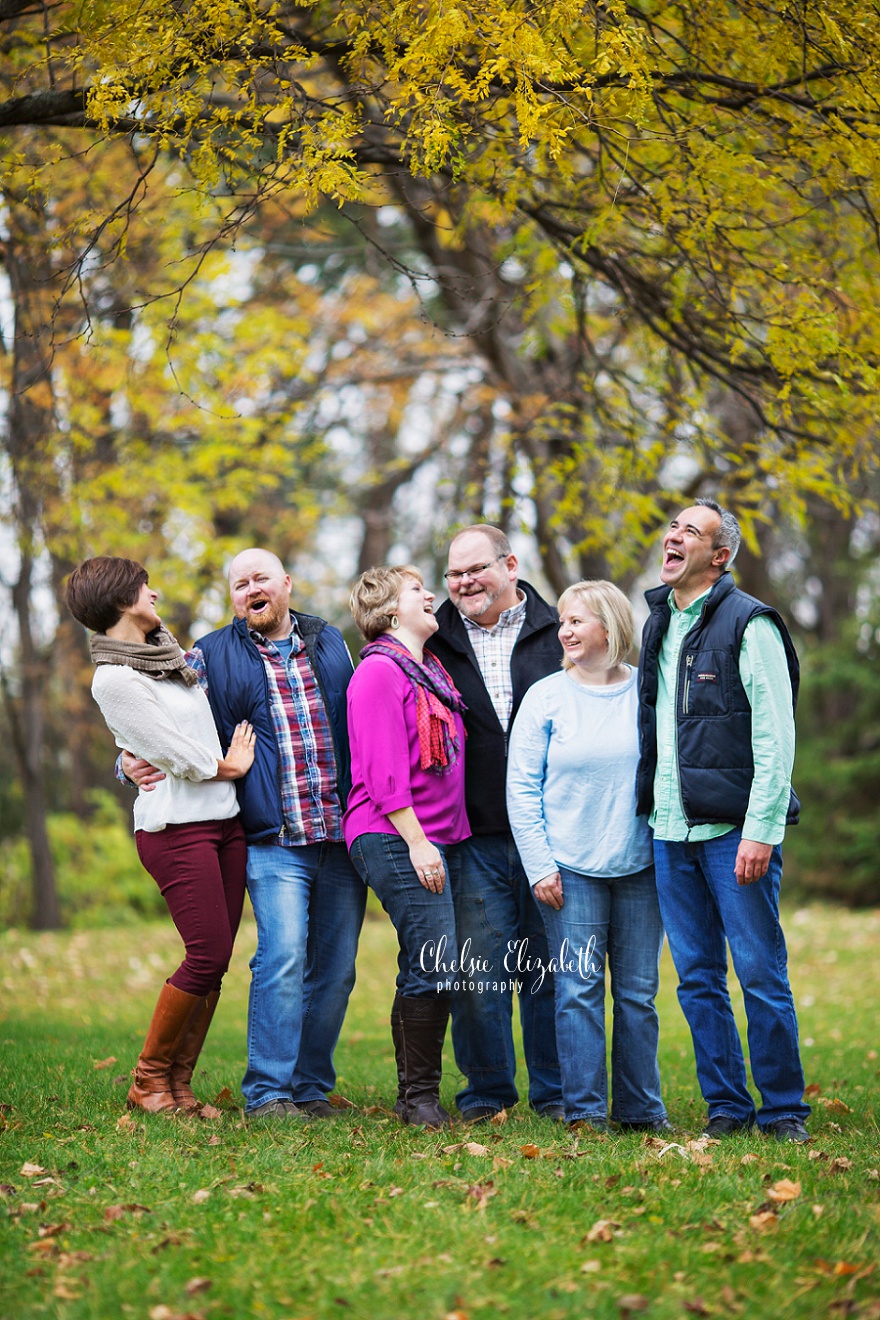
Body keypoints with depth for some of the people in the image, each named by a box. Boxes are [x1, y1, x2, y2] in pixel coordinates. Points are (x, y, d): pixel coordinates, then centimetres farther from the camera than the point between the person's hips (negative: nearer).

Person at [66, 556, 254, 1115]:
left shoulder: (168, 649, 15)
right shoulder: (114, 679, -11)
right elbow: (180, 755, -10)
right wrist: (228, 765, 4)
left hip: (225, 819, 8)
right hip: (177, 827, -8)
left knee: (216, 961, 3)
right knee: (207, 955, -11)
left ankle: (179, 1085, 9)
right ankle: (149, 1082, 3)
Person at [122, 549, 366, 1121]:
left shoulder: (330, 643, 15)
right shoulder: (212, 656, 5)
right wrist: (134, 762, -10)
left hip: (343, 837, 4)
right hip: (275, 842, -4)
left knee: (335, 968, 5)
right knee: (283, 958, -16)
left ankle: (313, 1086, 15)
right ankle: (268, 1092, -8)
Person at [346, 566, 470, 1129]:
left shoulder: (431, 668, 20)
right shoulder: (380, 670, -8)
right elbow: (384, 771, -15)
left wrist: (445, 835, 18)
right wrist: (416, 840, -19)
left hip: (432, 837, 9)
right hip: (395, 837, -9)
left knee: (422, 969, 11)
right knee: (437, 965, -13)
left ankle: (413, 1093, 17)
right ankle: (420, 1096, -4)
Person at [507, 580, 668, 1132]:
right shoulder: (545, 697, 2)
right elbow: (522, 787, 1)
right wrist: (540, 866, -6)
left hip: (641, 866, 1)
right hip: (571, 870, -1)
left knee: (639, 991, 6)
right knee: (579, 989, -3)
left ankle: (641, 1107, 15)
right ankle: (585, 1108, 5)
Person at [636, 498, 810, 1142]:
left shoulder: (749, 623, -6)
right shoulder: (658, 625, 16)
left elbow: (776, 737, -11)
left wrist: (760, 831, -17)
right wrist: (650, 810, 14)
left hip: (733, 829, -7)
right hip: (672, 831, 7)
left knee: (761, 973, -4)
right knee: (697, 978, 8)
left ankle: (784, 1109, 7)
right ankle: (726, 1107, 16)